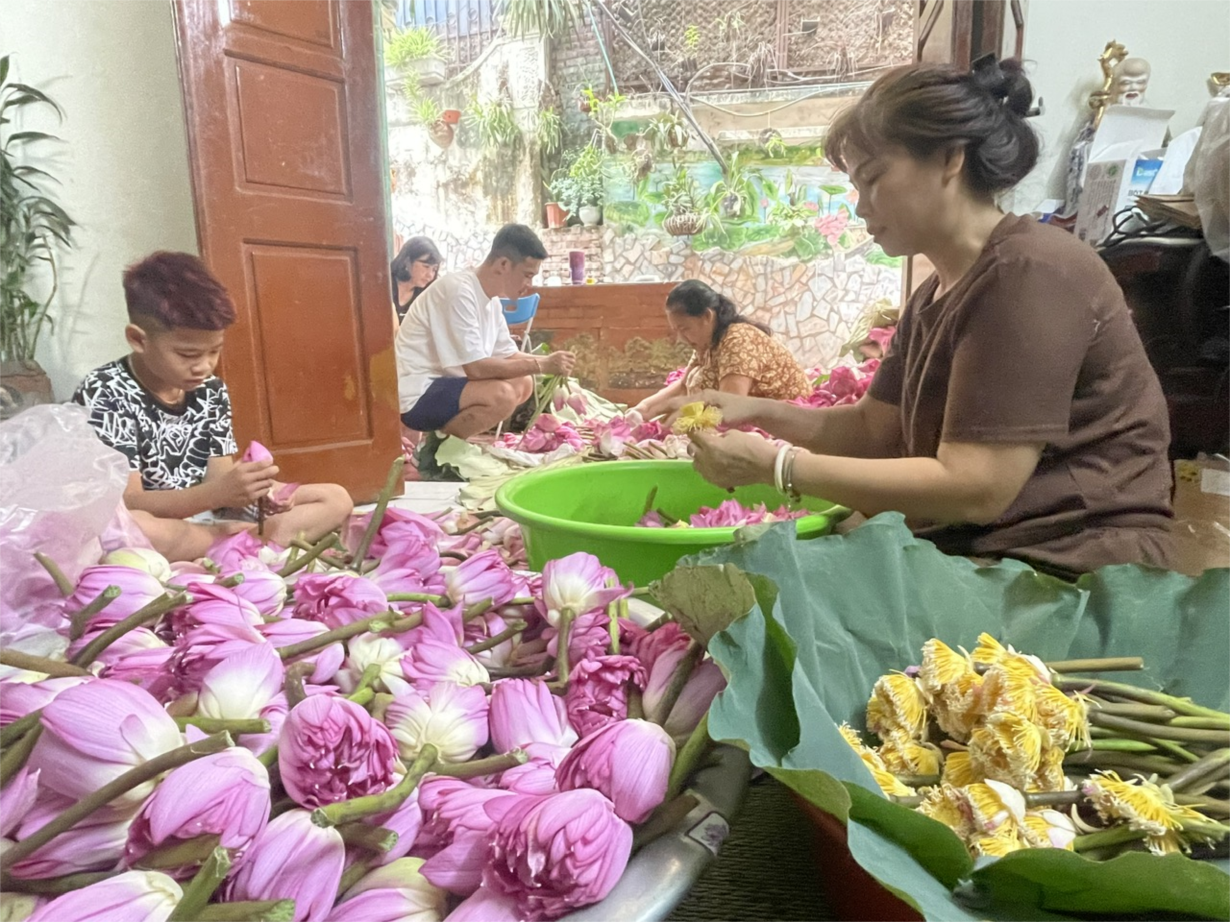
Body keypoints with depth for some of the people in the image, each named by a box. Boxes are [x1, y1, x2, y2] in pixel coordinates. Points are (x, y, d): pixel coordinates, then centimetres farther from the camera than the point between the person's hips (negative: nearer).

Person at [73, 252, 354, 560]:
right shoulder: (104, 394, -14)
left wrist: (257, 490, -23)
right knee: (132, 528, -42)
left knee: (336, 499, -1)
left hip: (207, 523, 5)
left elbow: (217, 480, 1)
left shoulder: (211, 391, 3)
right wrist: (218, 492, -35)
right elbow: (127, 504, -20)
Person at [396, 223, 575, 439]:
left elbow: (509, 355, 13)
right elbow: (476, 368, -24)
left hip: (445, 383, 10)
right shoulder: (459, 291, -21)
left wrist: (547, 361, -5)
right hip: (416, 395, -10)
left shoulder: (491, 298, 7)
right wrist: (541, 365, -20)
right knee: (502, 395, -27)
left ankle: (451, 439, 5)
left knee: (523, 383, 6)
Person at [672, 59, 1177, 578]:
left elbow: (974, 490, -22)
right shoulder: (933, 298, 11)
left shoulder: (1030, 272, -17)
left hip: (1071, 572, -7)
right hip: (970, 553, 7)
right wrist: (760, 413, -1)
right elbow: (874, 430, 14)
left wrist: (777, 465, -20)